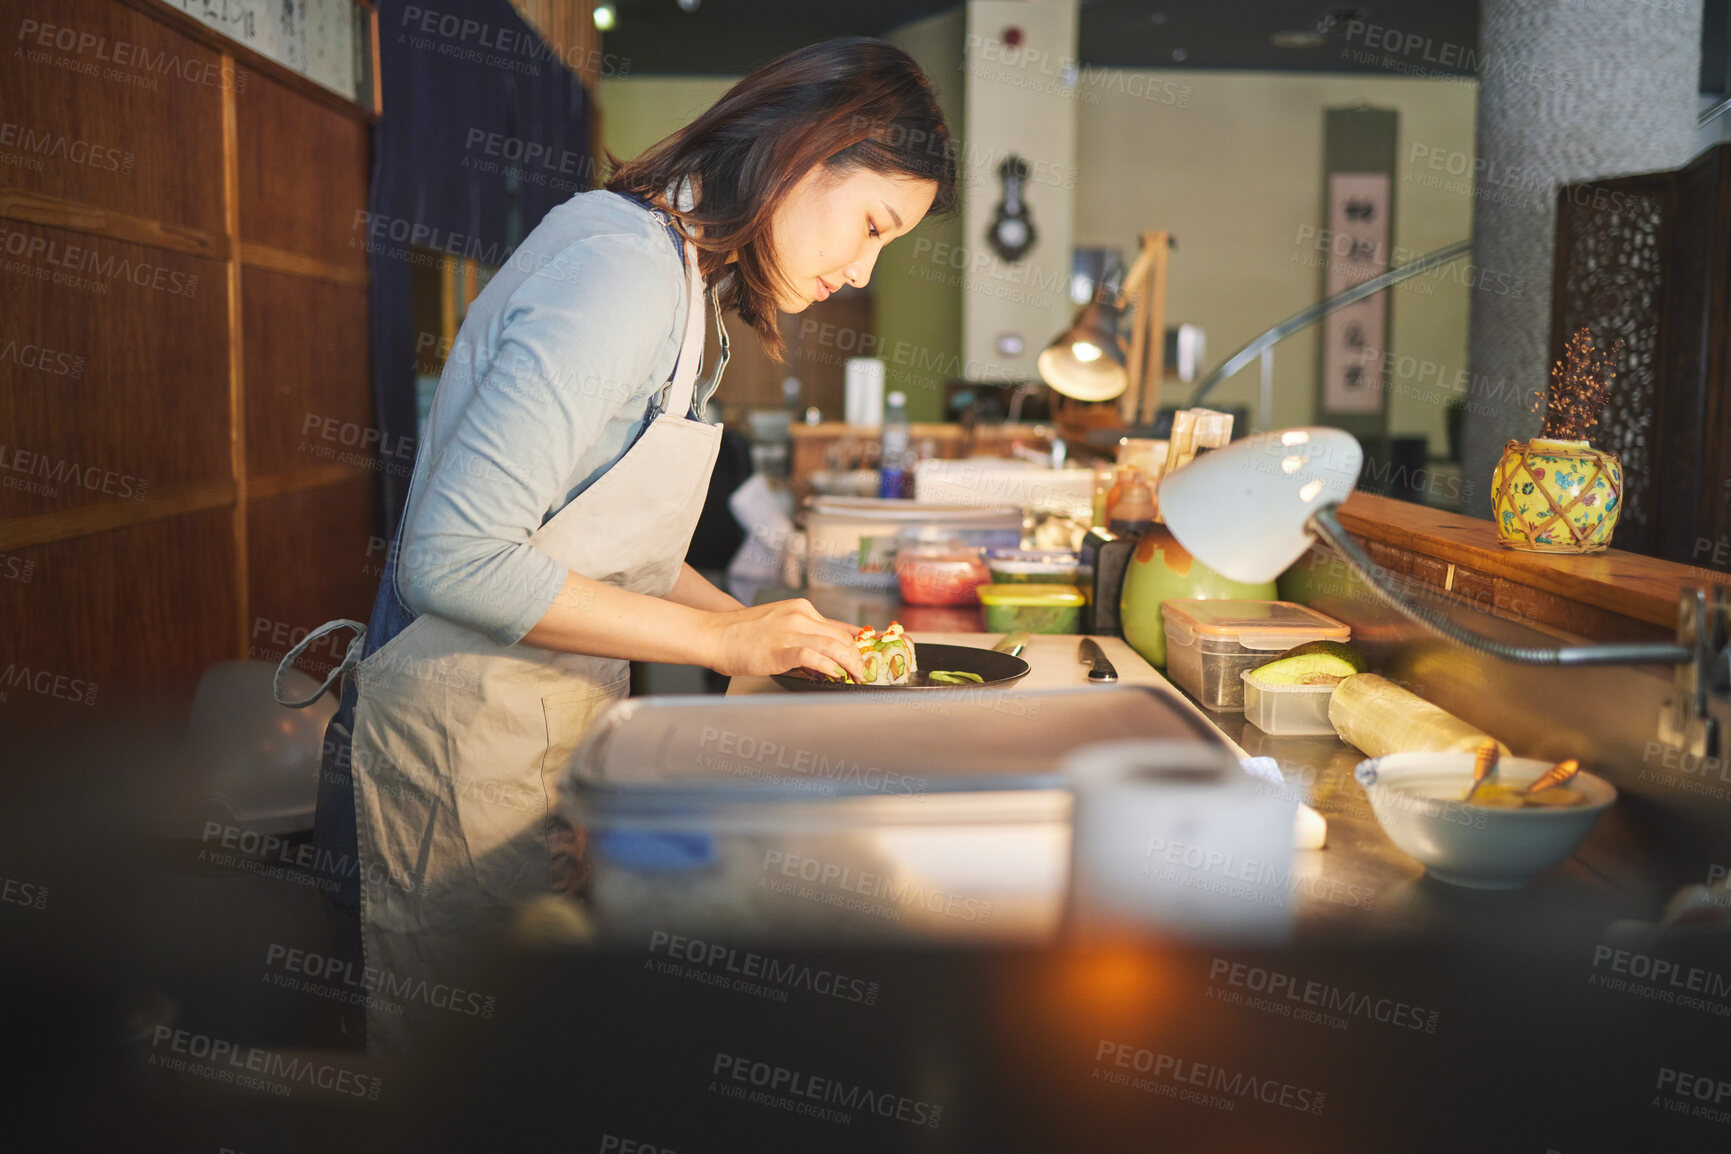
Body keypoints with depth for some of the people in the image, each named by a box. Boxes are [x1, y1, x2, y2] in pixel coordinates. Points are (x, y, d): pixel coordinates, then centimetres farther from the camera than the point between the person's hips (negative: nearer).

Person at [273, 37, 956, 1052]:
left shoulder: (676, 275, 11)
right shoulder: (623, 264, -20)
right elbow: (457, 559, -25)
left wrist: (762, 627, 5)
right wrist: (724, 638, -19)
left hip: (552, 727, 10)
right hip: (468, 745, -9)